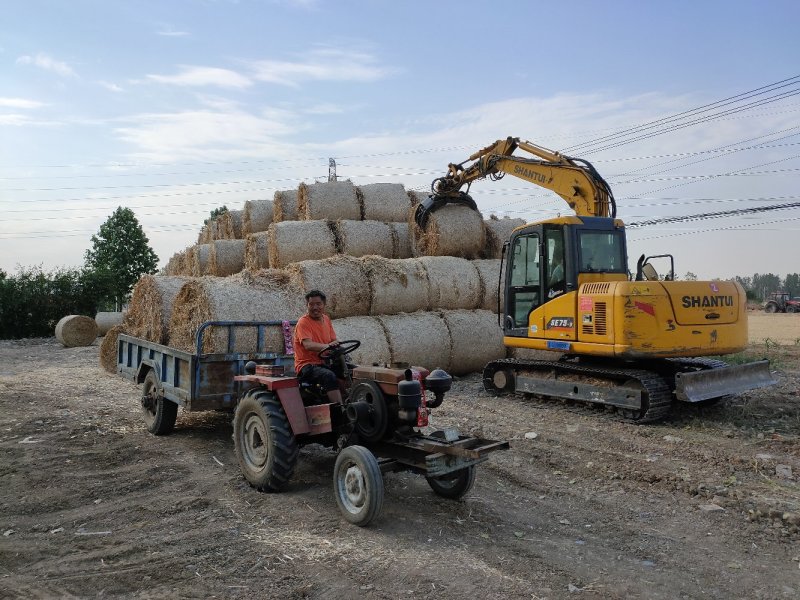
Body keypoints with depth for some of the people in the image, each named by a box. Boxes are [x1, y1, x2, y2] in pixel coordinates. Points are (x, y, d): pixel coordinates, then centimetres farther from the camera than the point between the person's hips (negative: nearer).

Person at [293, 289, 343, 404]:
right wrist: (327, 346, -41)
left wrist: (337, 345, -13)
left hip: (324, 363, 7)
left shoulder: (326, 319, 13)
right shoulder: (303, 322, -10)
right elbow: (308, 345, -24)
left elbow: (333, 341, 11)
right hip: (306, 365, -7)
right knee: (329, 376, -35)